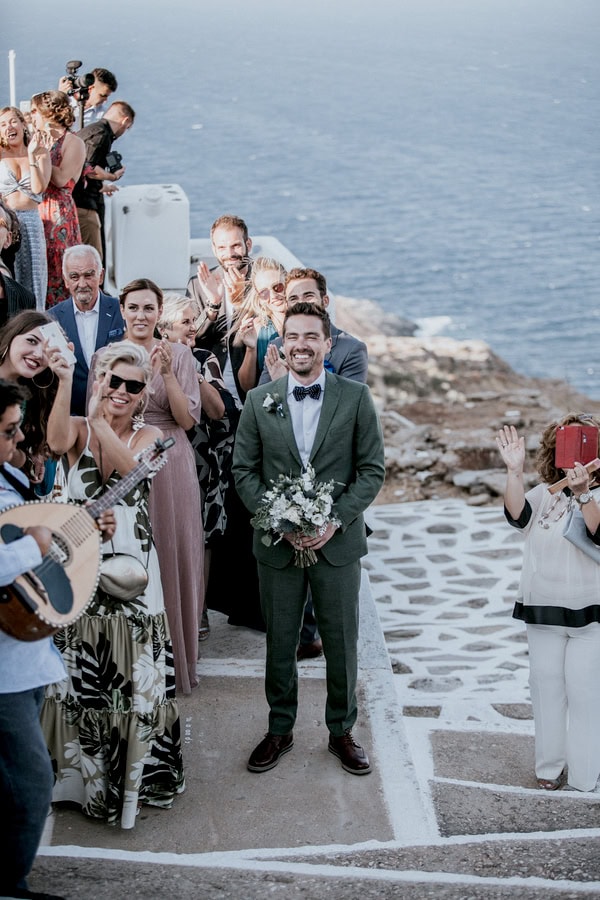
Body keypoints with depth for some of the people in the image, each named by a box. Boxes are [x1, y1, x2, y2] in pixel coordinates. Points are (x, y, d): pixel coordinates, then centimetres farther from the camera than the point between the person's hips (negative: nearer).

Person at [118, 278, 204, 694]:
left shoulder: (179, 353, 1)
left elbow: (188, 419, -6)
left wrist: (167, 372, -17)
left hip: (170, 467, -1)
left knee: (174, 555, 3)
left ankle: (176, 657, 17)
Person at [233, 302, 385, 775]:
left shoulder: (356, 397, -2)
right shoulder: (259, 400, 2)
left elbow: (372, 469, -2)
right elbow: (244, 470, 3)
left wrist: (337, 519, -14)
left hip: (338, 541, -1)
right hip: (278, 542, 1)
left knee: (341, 642, 8)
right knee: (280, 642, 11)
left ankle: (342, 730, 24)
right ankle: (280, 729, 26)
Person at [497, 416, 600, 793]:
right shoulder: (544, 494, 3)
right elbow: (518, 514, -17)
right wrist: (515, 471, -31)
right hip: (543, 608, 3)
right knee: (546, 684, 10)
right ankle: (550, 765, 22)